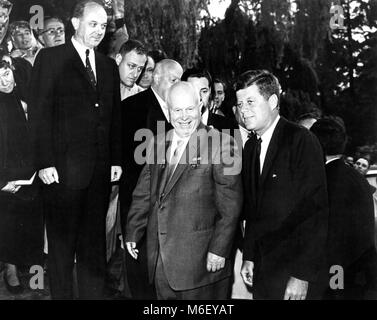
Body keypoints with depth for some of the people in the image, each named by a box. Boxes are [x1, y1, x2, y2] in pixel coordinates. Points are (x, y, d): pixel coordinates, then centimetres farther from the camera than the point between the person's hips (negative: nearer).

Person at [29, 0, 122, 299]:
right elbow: (40, 113, -5)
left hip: (100, 170, 5)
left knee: (94, 242, 10)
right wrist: (46, 162, -12)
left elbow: (115, 116, 14)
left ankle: (93, 294, 21)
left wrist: (116, 160, 7)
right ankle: (61, 294, 19)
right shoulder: (51, 58, 0)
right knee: (62, 241, 5)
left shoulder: (109, 65, 15)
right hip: (64, 168, -4)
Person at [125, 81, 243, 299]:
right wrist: (133, 232, 13)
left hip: (200, 259, -5)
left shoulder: (221, 144, -10)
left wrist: (219, 249, -13)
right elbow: (144, 192, 15)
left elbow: (230, 205, -11)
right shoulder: (159, 143, 9)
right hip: (160, 256, 5)